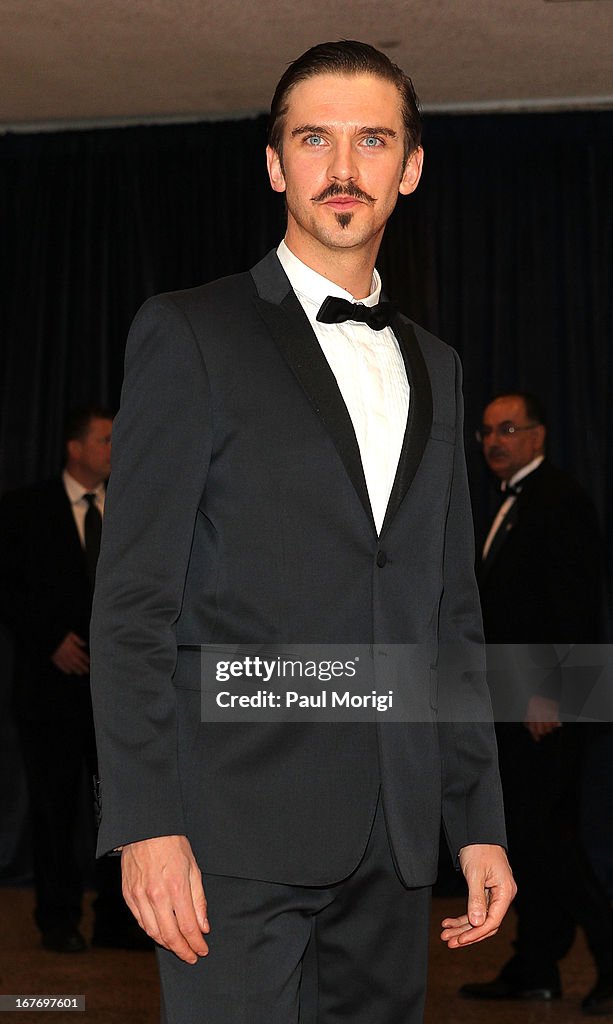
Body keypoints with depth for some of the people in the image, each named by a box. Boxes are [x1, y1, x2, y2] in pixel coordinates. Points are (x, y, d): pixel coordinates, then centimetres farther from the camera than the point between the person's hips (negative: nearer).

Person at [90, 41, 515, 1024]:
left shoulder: (432, 366, 17)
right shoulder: (190, 334, 0)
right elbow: (133, 599, -6)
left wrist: (480, 821, 12)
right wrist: (146, 824, -14)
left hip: (393, 833, 5)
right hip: (239, 827, -5)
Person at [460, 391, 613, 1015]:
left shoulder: (560, 500, -11)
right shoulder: (512, 505, 19)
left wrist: (549, 694, -23)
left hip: (549, 705, -10)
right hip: (518, 706, 10)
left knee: (540, 835, -10)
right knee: (532, 837, 11)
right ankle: (534, 971, 16)